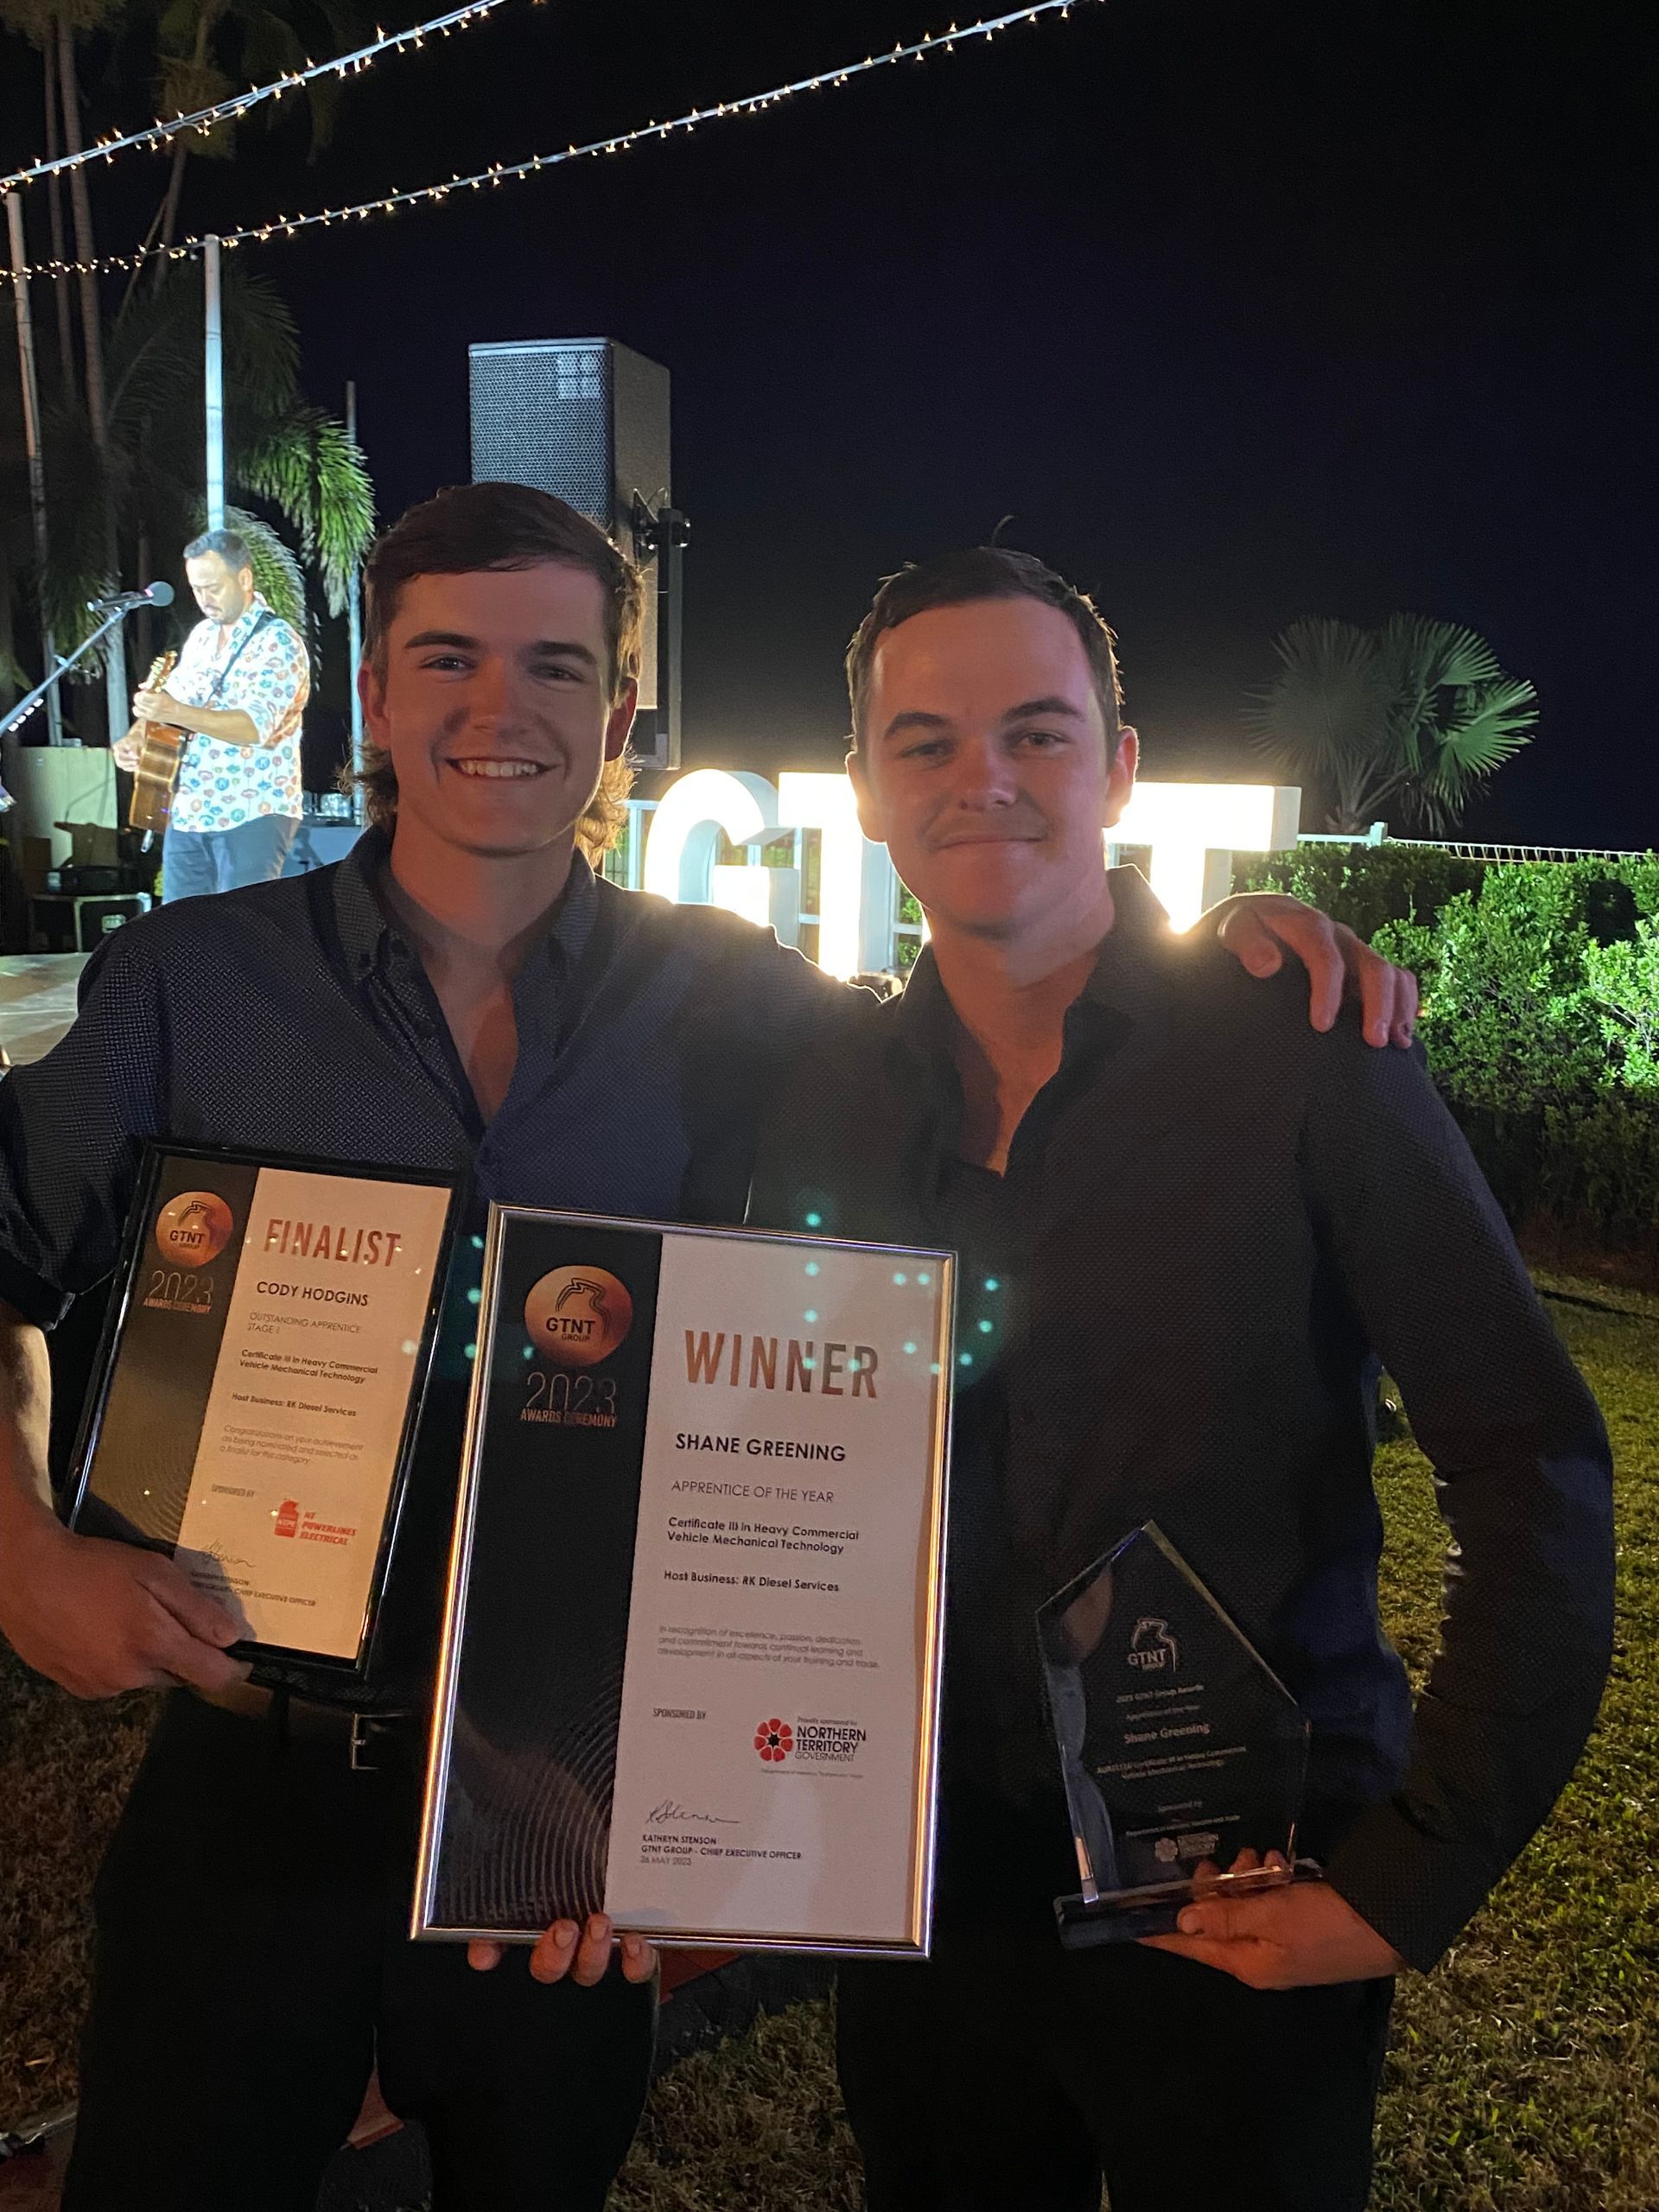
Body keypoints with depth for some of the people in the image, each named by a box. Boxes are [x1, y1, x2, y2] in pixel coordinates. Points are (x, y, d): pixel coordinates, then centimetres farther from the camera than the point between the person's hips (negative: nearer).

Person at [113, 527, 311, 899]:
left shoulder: (278, 642, -11)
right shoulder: (202, 635, 14)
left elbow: (257, 725, -24)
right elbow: (170, 696, 25)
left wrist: (178, 713, -35)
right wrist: (136, 738, 5)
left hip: (252, 815, -8)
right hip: (188, 812, 8)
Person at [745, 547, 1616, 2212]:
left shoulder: (1305, 1062, -14)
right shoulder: (824, 1105, -2)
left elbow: (1536, 1480, -12)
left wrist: (1416, 1876, -14)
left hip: (1239, 1916, -3)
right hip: (922, 1893, 4)